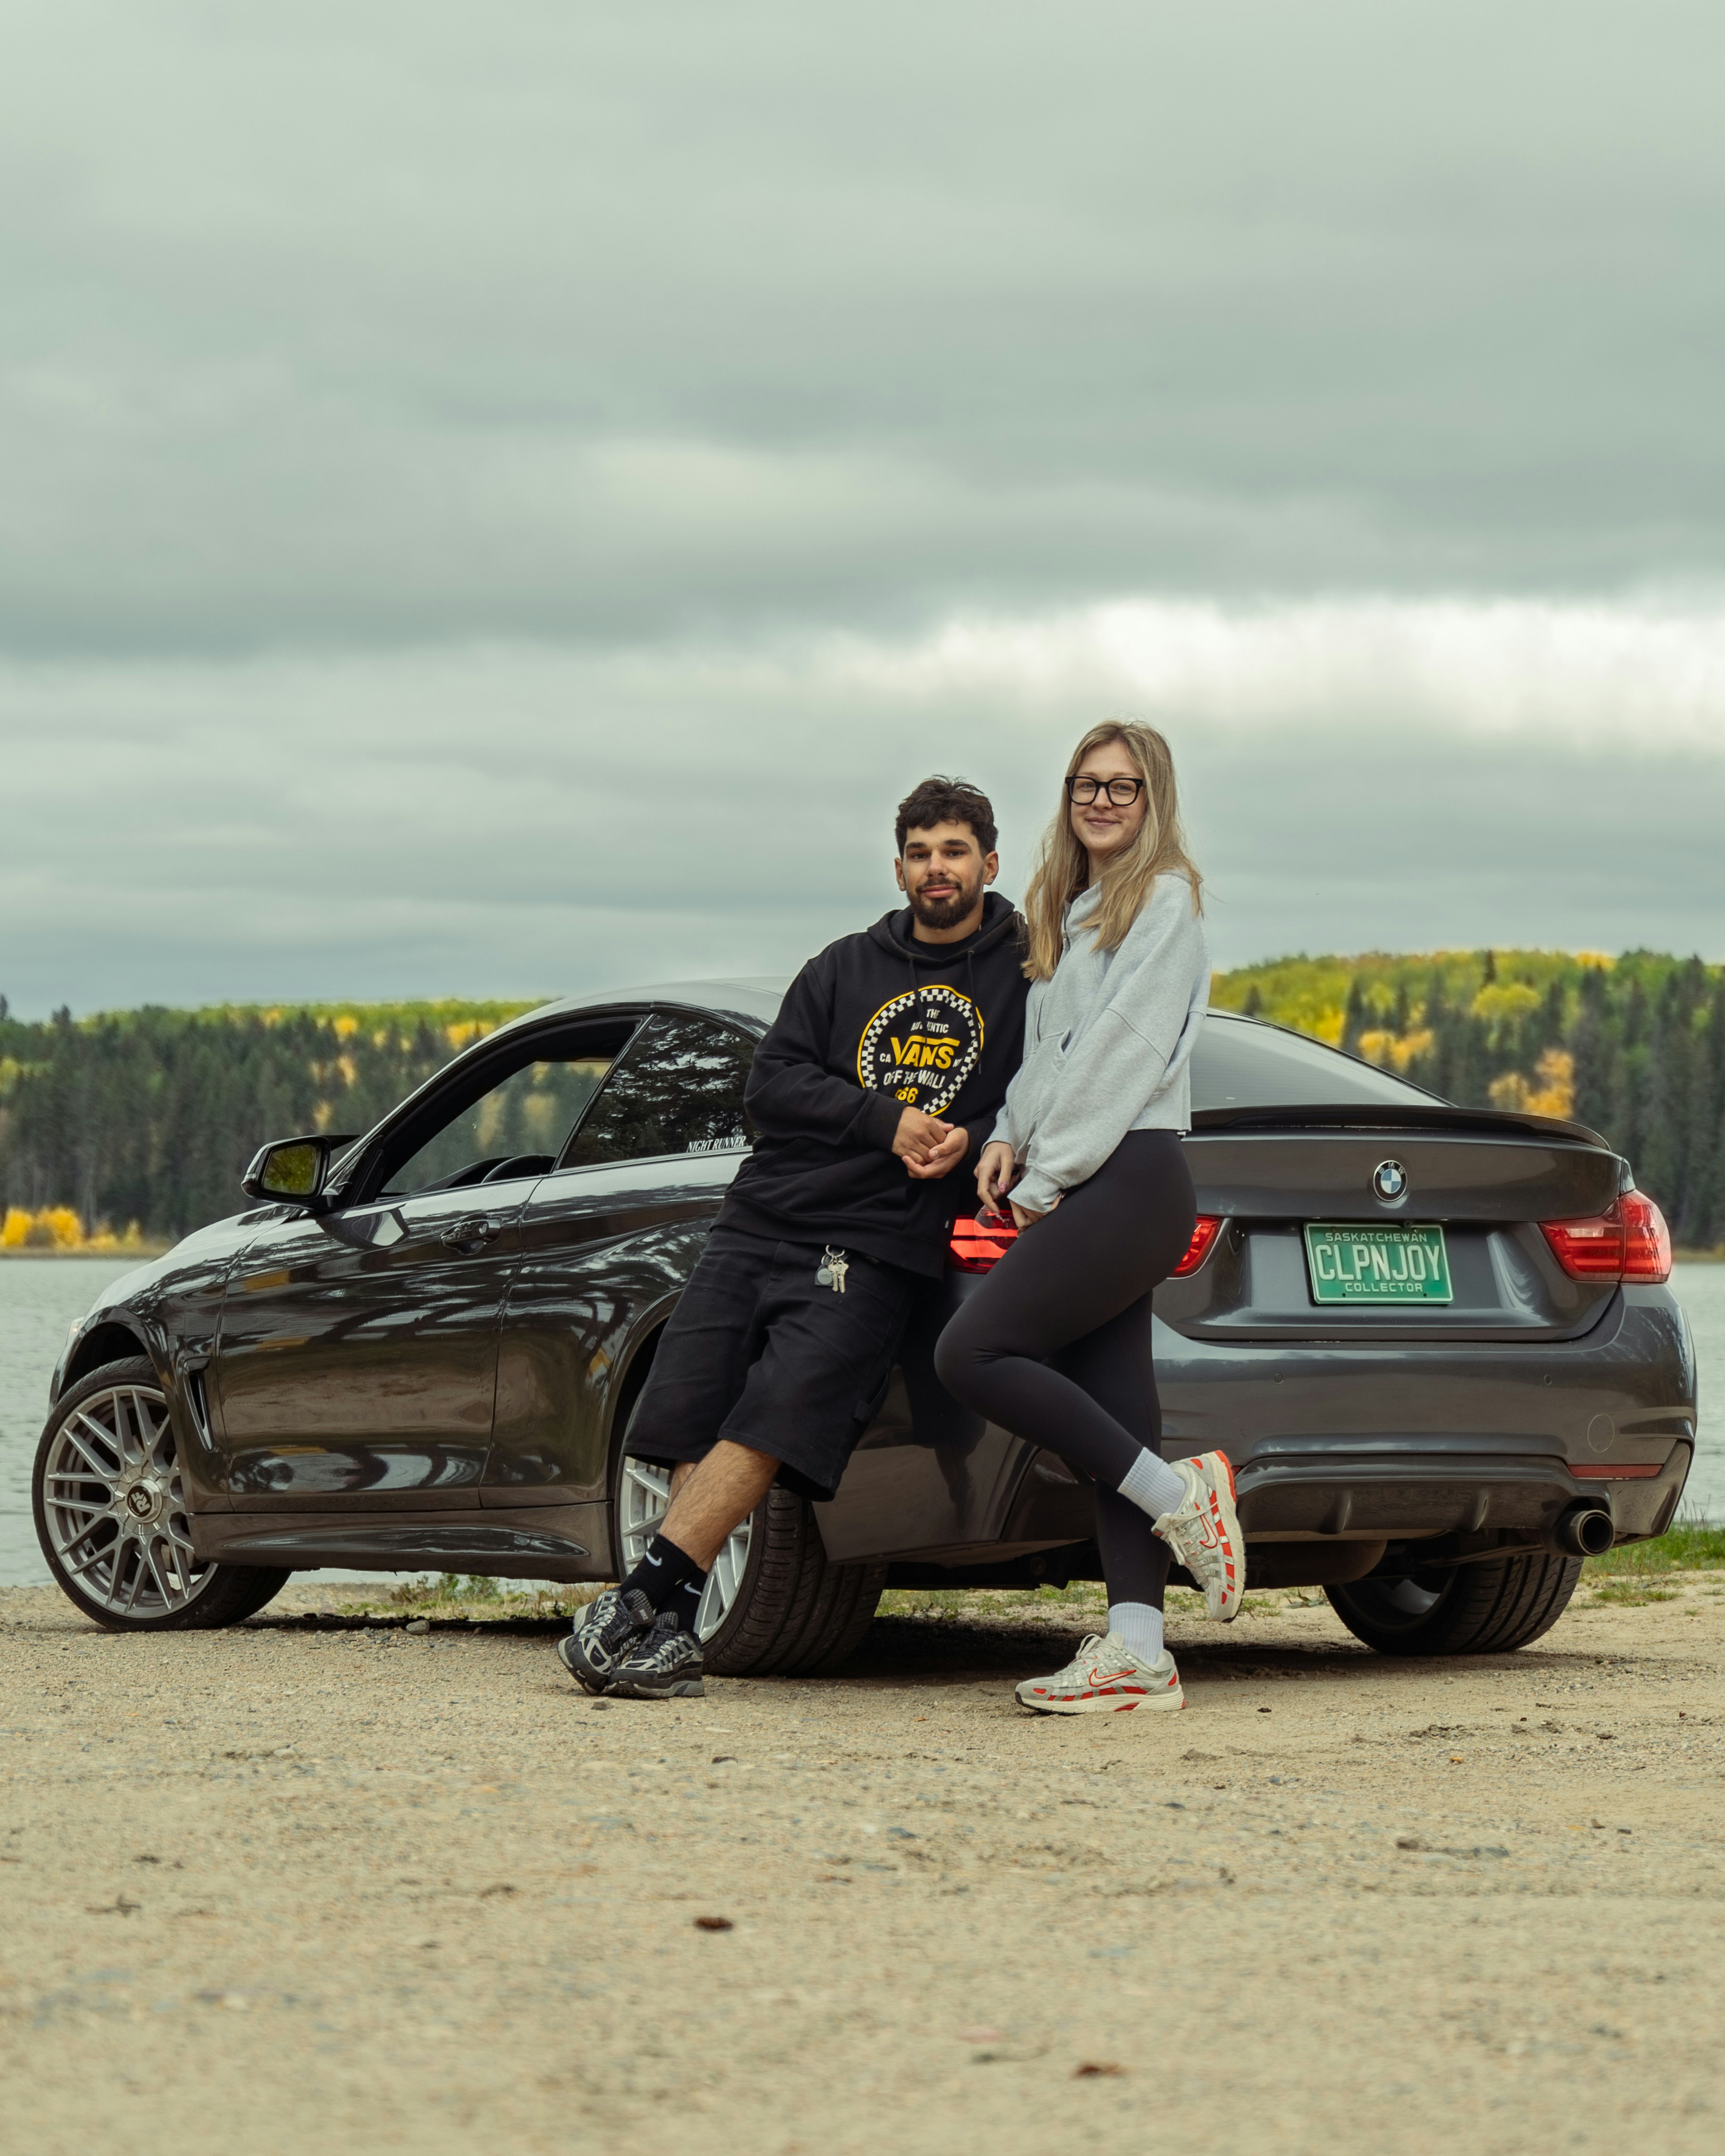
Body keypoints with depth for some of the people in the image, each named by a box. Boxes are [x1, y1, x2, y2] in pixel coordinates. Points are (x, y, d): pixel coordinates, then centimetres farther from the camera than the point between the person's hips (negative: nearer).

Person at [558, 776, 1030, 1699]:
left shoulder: (1026, 981, 9)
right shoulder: (844, 969, 17)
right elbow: (771, 1083, 7)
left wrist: (974, 1140, -15)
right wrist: (886, 1119, -8)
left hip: (875, 1247, -4)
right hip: (763, 1216, 4)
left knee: (782, 1408, -23)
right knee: (687, 1406, -10)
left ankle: (640, 1600, -27)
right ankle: (669, 1629, -11)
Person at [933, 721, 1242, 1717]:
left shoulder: (1167, 898, -3)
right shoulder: (1069, 913, 23)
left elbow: (1124, 1047, -10)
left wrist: (1046, 1175, -11)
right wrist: (1012, 1139, 4)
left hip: (1130, 1177, -8)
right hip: (1088, 1190, 8)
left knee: (974, 1353, -17)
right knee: (1113, 1414, 1)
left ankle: (1176, 1495, -11)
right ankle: (1138, 1650, -3)